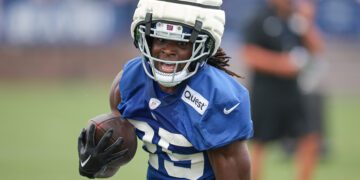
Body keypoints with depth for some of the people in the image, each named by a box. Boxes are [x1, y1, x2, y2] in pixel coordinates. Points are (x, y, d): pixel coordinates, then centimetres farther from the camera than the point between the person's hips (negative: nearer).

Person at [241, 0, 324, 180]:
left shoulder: (295, 18, 9)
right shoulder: (259, 21, -10)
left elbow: (316, 48, 8)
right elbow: (250, 54, -16)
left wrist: (307, 24, -6)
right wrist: (281, 63, -20)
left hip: (290, 90, 6)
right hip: (265, 90, -6)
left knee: (310, 140, 1)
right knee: (258, 144, 1)